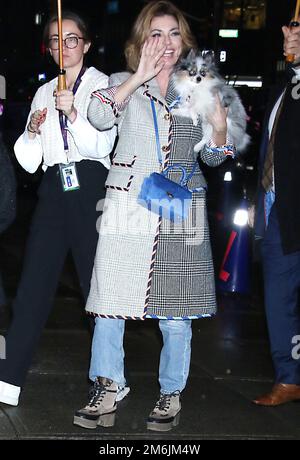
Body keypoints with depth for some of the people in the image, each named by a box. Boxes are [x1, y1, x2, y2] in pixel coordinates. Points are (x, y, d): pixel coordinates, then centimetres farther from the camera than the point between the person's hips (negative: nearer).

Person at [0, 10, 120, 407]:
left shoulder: (103, 84, 5)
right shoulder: (45, 92, 19)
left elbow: (102, 144, -6)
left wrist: (73, 113, -20)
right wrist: (33, 130, -4)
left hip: (90, 189, -4)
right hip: (54, 191, 4)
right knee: (33, 284, -3)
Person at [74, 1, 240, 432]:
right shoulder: (123, 83, 9)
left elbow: (212, 158, 15)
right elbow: (99, 116, -14)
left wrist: (219, 126, -5)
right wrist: (140, 75, -16)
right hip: (127, 206, -1)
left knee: (175, 313, 4)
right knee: (110, 302, -4)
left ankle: (171, 396, 17)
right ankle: (106, 395, 5)